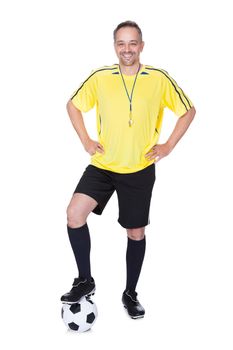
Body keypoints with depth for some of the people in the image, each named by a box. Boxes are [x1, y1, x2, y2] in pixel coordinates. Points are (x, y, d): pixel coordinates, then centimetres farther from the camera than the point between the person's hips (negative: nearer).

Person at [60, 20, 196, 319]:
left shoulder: (159, 79, -6)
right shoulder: (100, 77, -3)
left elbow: (188, 110, 5)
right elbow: (73, 105, 11)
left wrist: (169, 145, -2)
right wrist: (86, 141, 1)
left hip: (140, 169, 0)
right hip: (103, 165, 1)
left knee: (136, 232, 8)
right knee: (74, 213, -18)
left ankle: (130, 293, 30)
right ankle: (85, 280, 4)